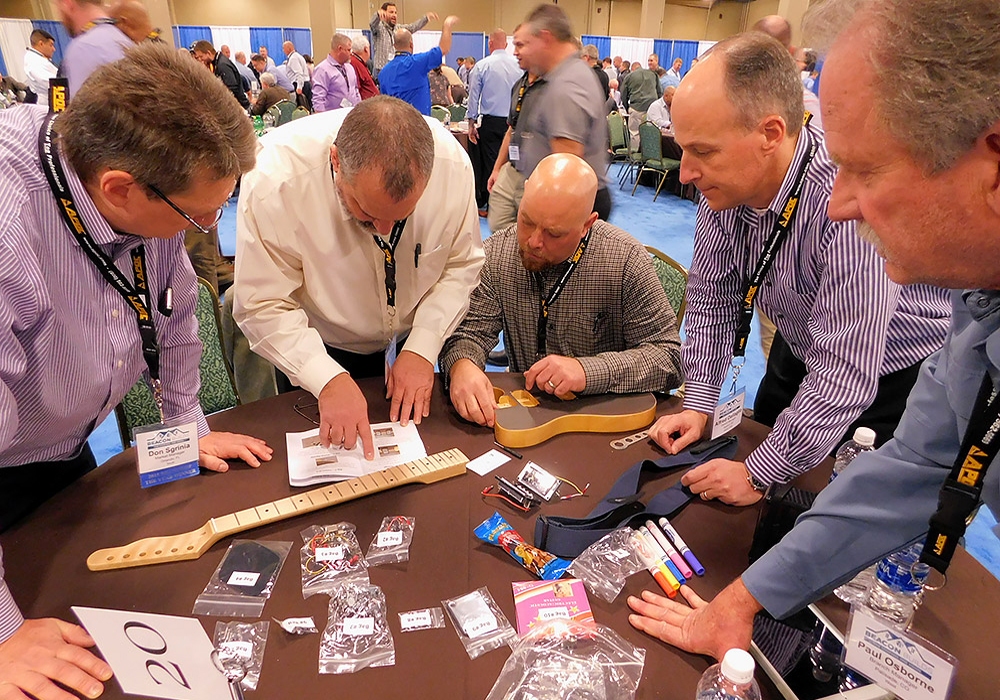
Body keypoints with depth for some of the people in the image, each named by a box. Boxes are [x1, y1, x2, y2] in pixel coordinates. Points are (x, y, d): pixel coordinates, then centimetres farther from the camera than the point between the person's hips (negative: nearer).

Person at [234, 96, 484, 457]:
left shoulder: (452, 162, -26)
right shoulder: (276, 178, -33)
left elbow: (462, 264, -13)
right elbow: (264, 306, -26)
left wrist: (422, 348, -22)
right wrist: (330, 380, -37)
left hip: (413, 343, 2)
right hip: (316, 350, -2)